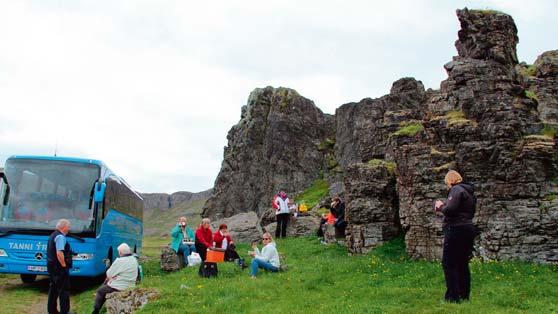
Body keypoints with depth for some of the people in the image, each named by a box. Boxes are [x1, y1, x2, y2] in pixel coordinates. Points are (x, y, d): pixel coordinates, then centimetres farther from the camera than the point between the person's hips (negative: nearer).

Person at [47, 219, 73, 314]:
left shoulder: (53, 235, 16)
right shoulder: (60, 236, -17)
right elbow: (59, 253, -26)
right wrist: (64, 265, -19)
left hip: (51, 266, 10)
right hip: (59, 267, -10)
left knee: (53, 288, 16)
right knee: (64, 289, -4)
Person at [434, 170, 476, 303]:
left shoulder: (456, 189, -11)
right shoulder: (469, 192, 18)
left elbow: (450, 209, -23)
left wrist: (440, 207, -2)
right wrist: (444, 208, 14)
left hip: (456, 229, -9)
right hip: (468, 229, 9)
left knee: (448, 263, -4)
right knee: (462, 263, 15)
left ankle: (453, 297, -5)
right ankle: (464, 296, 21)